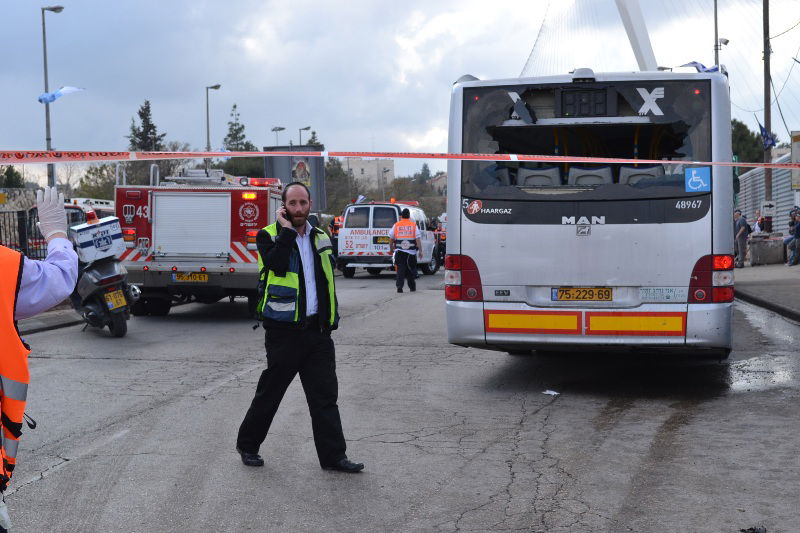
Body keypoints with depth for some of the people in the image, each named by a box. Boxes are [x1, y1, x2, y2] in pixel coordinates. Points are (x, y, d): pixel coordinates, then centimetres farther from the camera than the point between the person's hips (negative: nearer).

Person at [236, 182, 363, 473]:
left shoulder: (320, 238, 13)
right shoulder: (269, 236, -3)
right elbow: (277, 264, -24)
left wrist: (331, 320, 14)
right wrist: (287, 230, -17)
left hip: (317, 329, 5)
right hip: (284, 329, -5)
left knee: (325, 396, 4)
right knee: (269, 393, 5)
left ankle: (333, 455, 8)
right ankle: (247, 444, 23)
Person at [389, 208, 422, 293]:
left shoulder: (396, 225, 4)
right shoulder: (413, 225, 1)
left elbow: (391, 239, 9)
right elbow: (417, 239, -5)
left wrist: (391, 249, 23)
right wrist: (420, 250, -3)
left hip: (399, 251, 0)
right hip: (411, 252, 0)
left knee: (400, 269, -1)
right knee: (410, 269, 13)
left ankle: (399, 286, -15)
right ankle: (412, 287, 22)